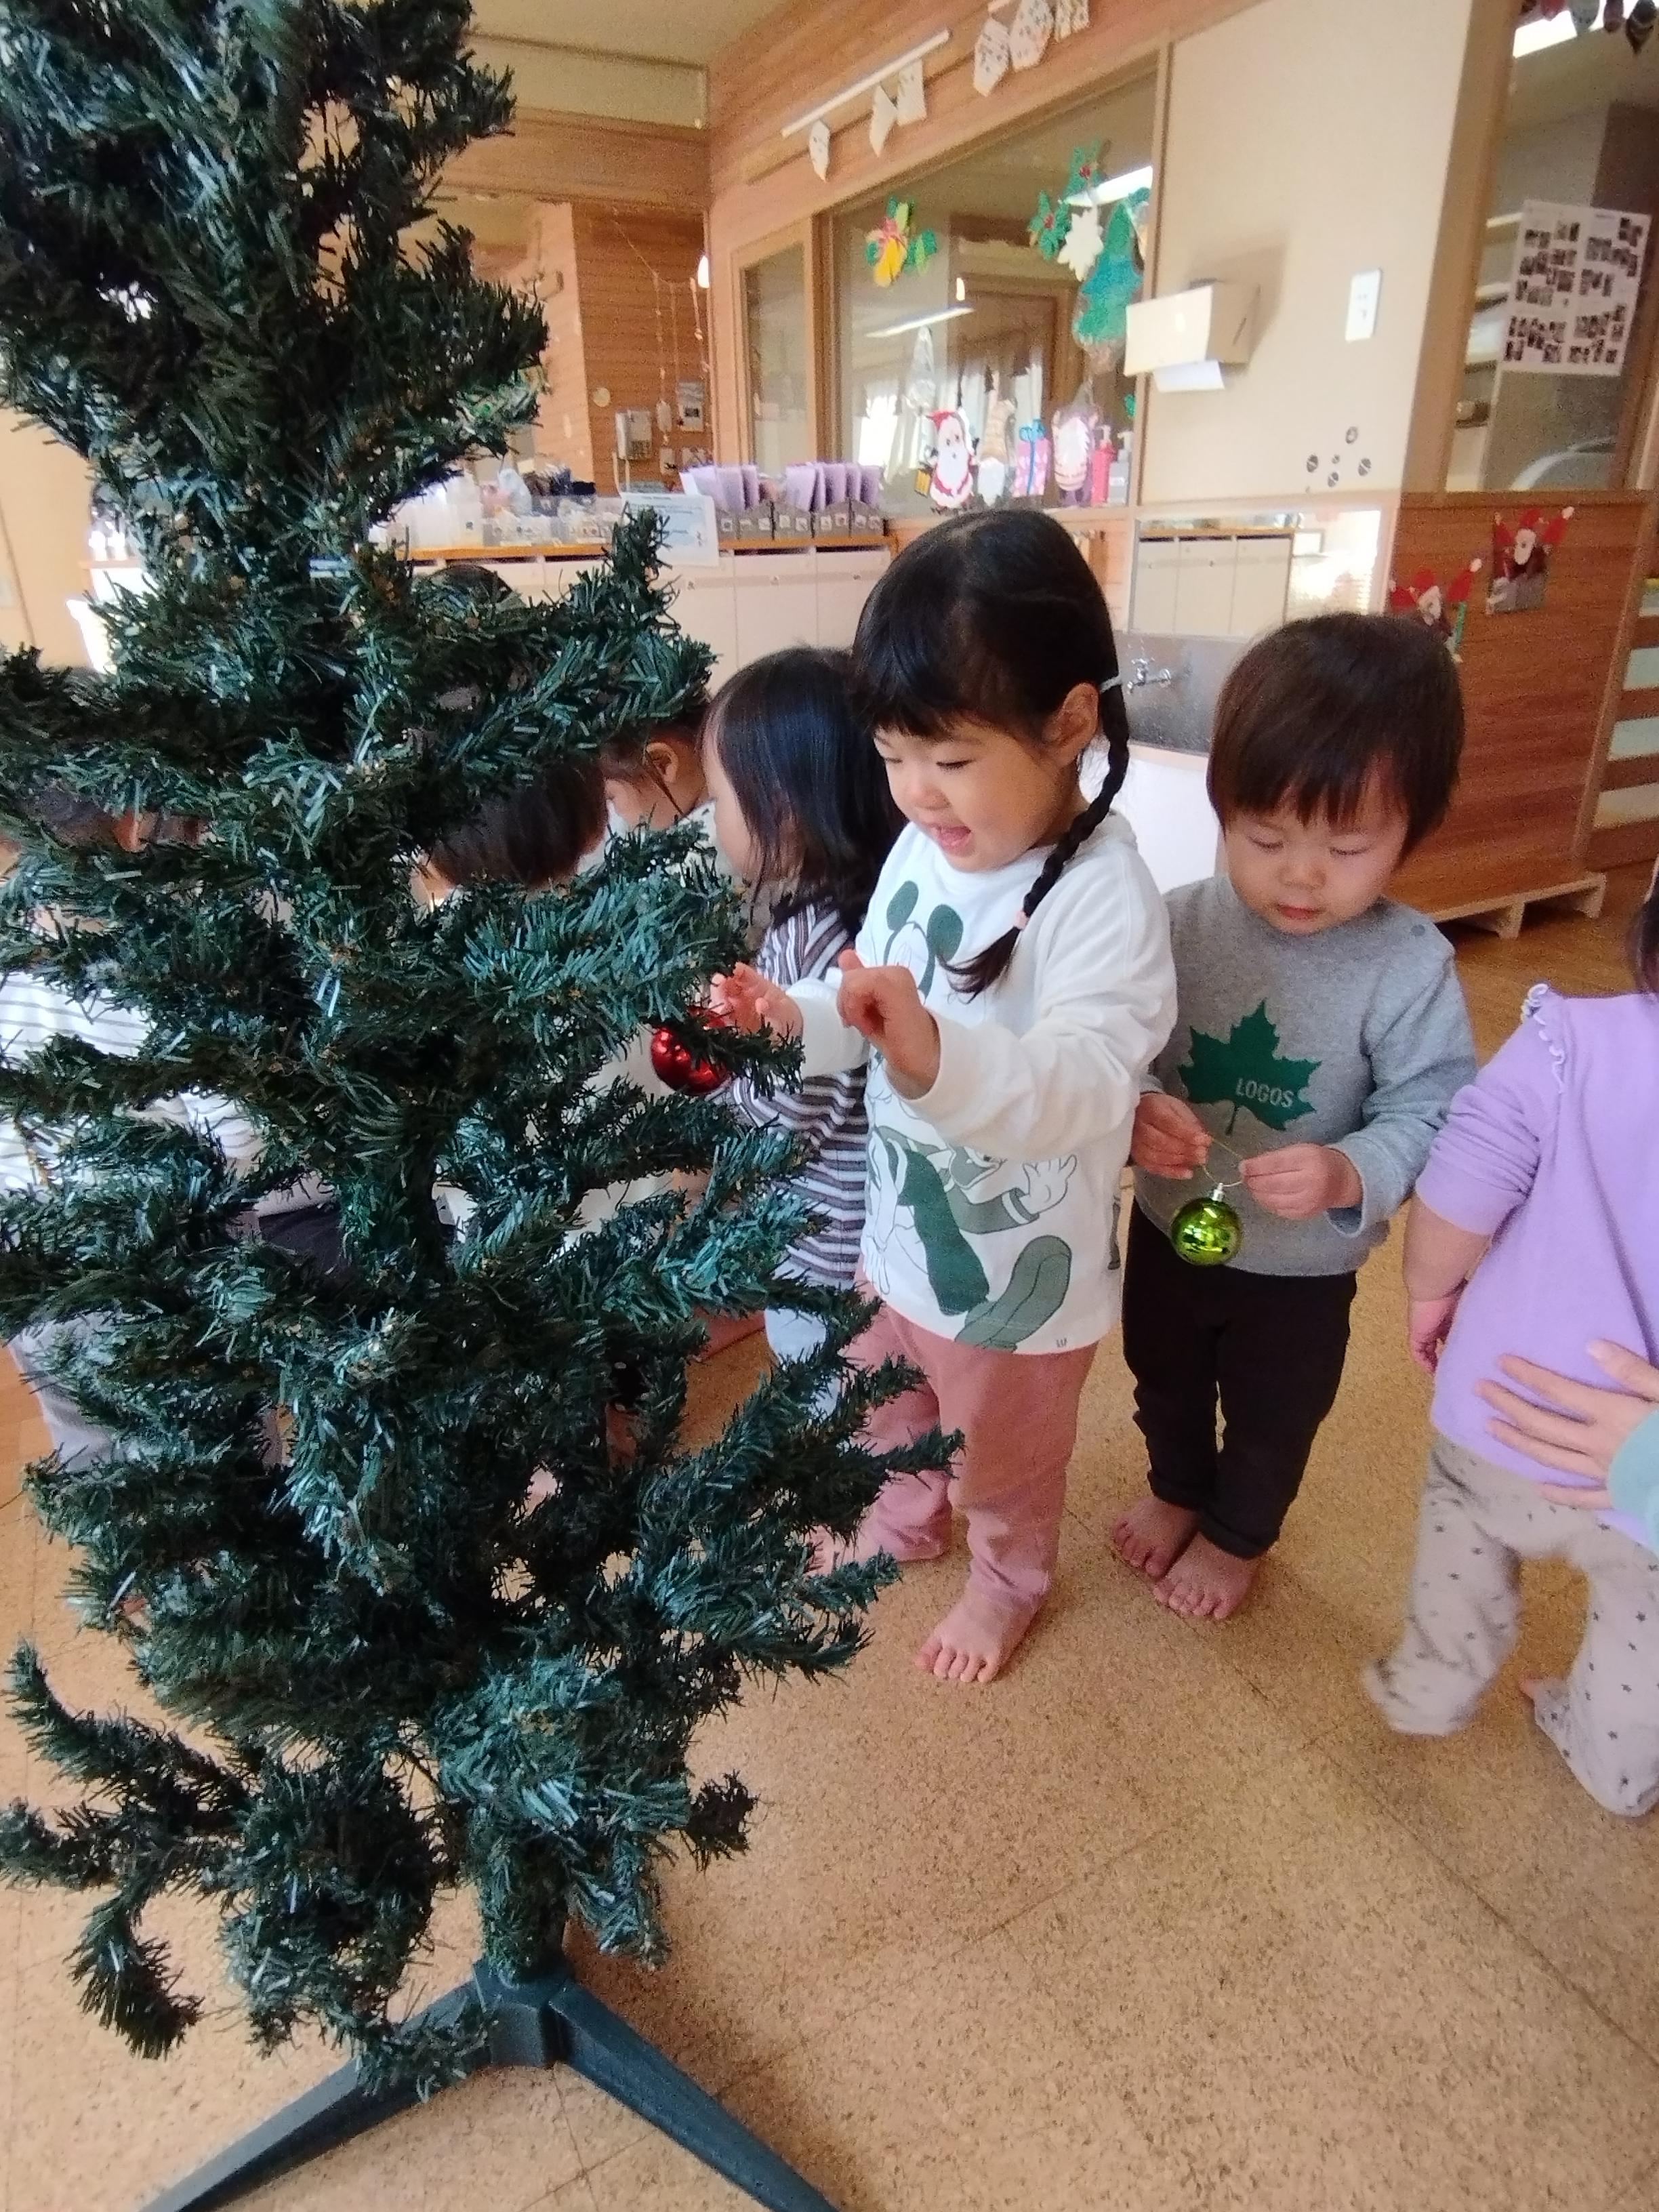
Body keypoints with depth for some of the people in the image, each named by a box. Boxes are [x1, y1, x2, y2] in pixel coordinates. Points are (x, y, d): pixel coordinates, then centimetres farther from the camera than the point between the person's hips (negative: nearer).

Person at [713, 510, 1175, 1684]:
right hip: (899, 1231, 7)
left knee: (1005, 1453, 22)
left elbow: (1087, 1083, -40)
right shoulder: (924, 849, -6)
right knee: (892, 1410, 32)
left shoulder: (1104, 895, -28)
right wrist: (796, 1017, -16)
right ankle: (907, 1520, 62)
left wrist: (939, 1056, -56)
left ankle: (1008, 1580, 53)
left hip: (1017, 1269, -6)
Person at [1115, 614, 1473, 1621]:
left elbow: (1430, 1117, -19)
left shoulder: (1410, 969, -22)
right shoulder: (1179, 923, -17)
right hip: (1170, 1228, 3)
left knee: (1272, 1418, 24)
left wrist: (1347, 1173, -38)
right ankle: (1177, 1490, 59)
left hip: (1303, 1268, -2)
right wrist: (1133, 1110, -33)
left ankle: (1238, 1536, 54)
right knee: (1165, 1384, 28)